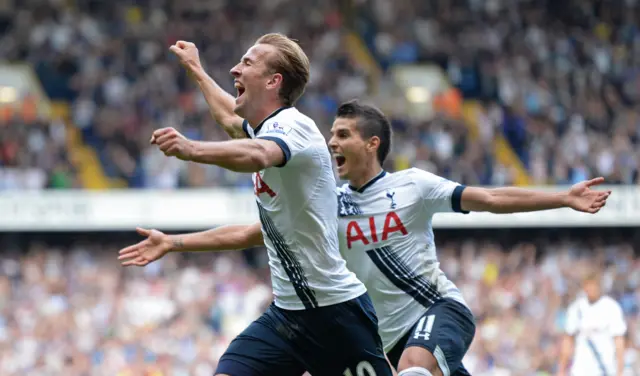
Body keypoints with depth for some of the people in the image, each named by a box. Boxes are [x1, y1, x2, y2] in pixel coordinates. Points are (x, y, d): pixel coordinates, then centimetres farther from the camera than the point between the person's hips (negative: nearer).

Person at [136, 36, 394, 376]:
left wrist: (192, 149, -57)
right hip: (286, 313, 8)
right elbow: (230, 117, 38)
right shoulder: (264, 128, 11)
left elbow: (258, 156, -41)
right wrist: (196, 70, 54)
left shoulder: (292, 125, -16)